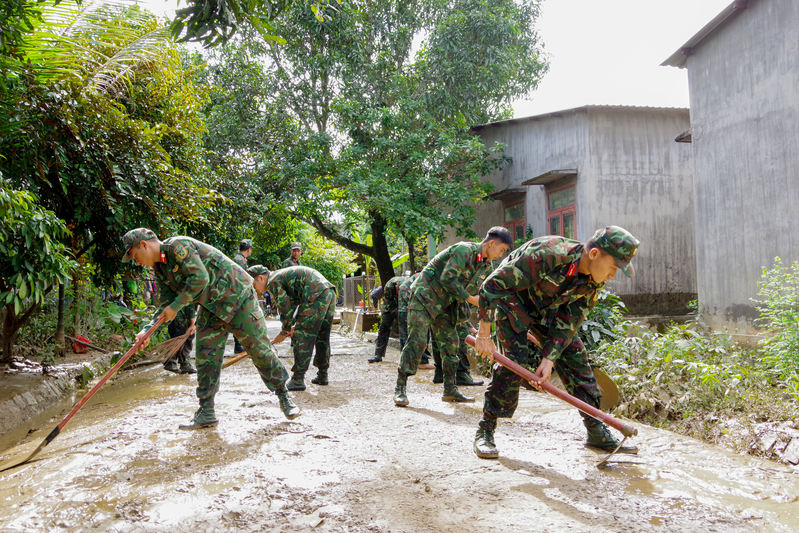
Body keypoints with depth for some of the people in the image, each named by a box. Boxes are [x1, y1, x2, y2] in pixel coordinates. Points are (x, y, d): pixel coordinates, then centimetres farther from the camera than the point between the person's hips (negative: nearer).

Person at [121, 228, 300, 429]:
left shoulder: (178, 246, -18)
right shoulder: (160, 270, 10)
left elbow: (200, 278, -27)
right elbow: (166, 305, 10)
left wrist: (175, 306, -21)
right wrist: (147, 330, -5)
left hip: (237, 297, -9)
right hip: (211, 307, 9)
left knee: (259, 348, -4)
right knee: (205, 357, 3)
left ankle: (284, 396, 10)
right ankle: (206, 413, 10)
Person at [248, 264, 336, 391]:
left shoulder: (273, 281, -3)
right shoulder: (282, 275, 26)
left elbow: (286, 309, -4)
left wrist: (284, 332, 8)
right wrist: (295, 325, 26)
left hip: (316, 295, -10)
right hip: (330, 293, 10)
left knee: (302, 337, -3)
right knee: (322, 337, 17)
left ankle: (298, 380, -1)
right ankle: (322, 375, 26)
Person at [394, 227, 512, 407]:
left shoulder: (486, 266, 7)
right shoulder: (464, 250, -22)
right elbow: (447, 278, -28)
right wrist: (469, 298, -24)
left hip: (445, 304, 9)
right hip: (425, 296, -9)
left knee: (451, 343, 6)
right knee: (417, 341, -13)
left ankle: (450, 390, 14)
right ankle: (400, 389, -7)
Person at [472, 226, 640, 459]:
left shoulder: (594, 279, -16)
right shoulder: (546, 255, -39)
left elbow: (568, 323, -11)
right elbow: (492, 286, -33)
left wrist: (549, 358, -22)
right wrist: (484, 334, -29)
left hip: (547, 307, 6)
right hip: (513, 301, -6)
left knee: (575, 357, -1)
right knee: (514, 358, -20)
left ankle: (598, 433, 9)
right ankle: (485, 432, -7)